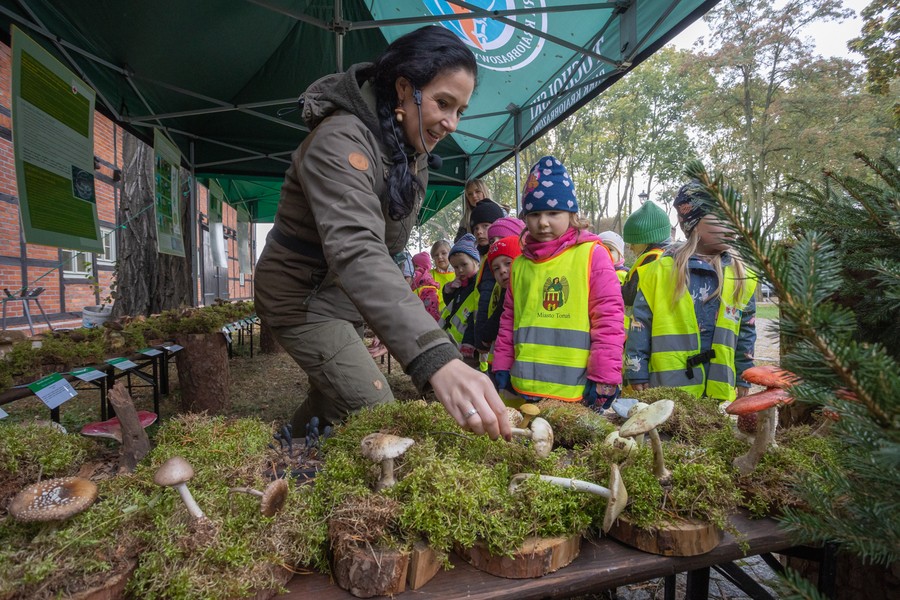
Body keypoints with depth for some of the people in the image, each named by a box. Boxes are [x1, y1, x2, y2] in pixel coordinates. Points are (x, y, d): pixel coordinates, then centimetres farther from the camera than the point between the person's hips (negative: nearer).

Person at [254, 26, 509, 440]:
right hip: (302, 295, -8)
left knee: (331, 402, 18)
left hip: (346, 297, 8)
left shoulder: (414, 149, 1)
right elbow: (355, 250, -45)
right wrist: (436, 360, -57)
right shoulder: (341, 141, -27)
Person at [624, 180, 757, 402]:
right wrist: (637, 375, -4)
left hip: (719, 389, 4)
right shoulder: (661, 270, -5)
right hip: (667, 388, -3)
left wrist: (743, 379, 12)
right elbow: (640, 325, -4)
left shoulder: (740, 276, 6)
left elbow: (746, 331, 13)